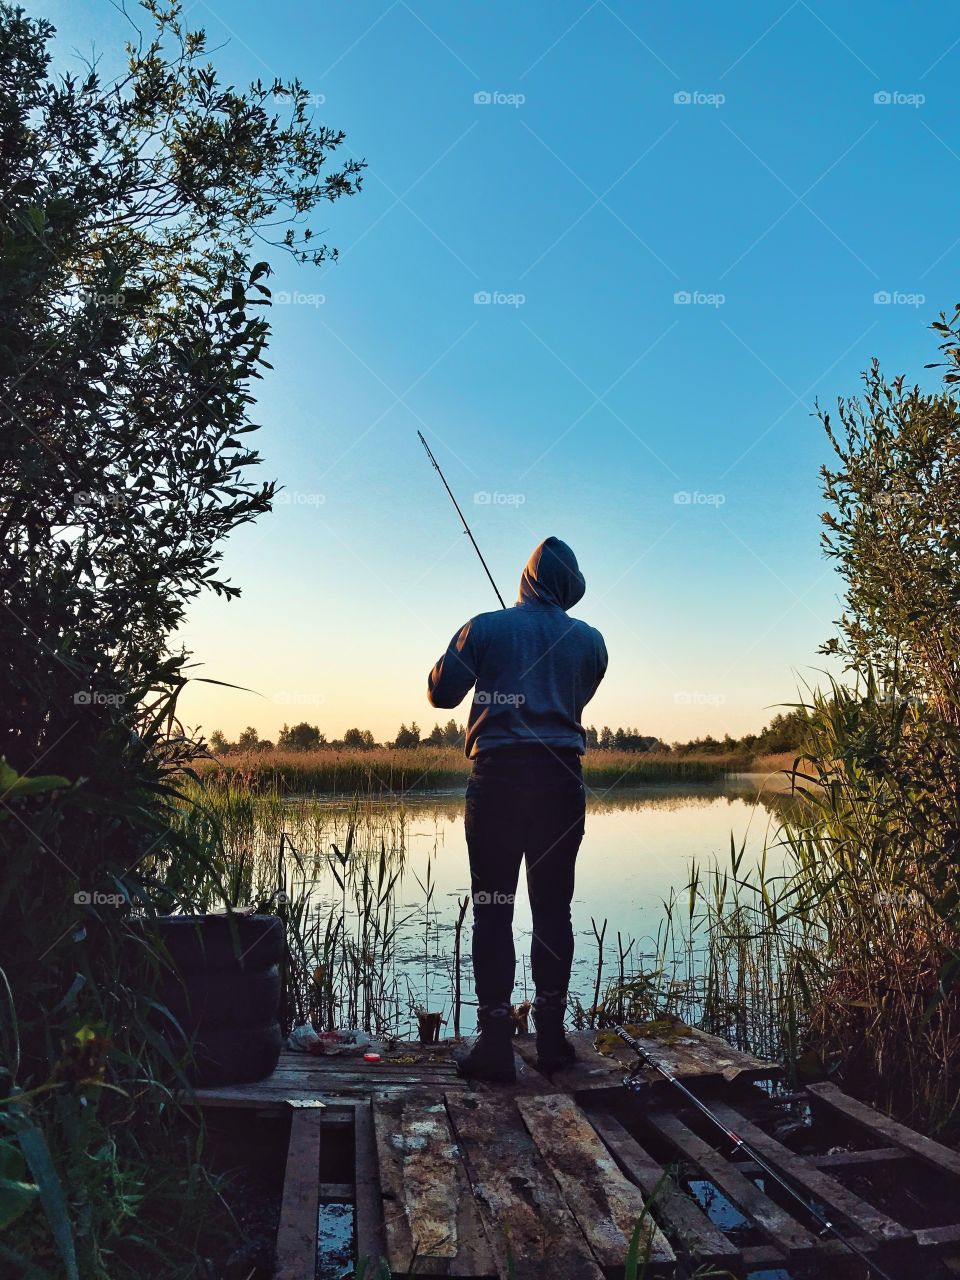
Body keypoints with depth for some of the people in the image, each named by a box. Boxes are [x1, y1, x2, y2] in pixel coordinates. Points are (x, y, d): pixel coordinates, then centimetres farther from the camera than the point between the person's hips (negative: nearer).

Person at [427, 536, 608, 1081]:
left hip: (498, 775, -2)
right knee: (553, 908, 9)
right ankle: (552, 1037, 16)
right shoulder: (590, 640, 8)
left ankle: (496, 1043, 2)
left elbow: (440, 693, 5)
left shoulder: (485, 628, 2)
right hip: (562, 779, 2)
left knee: (493, 912, 1)